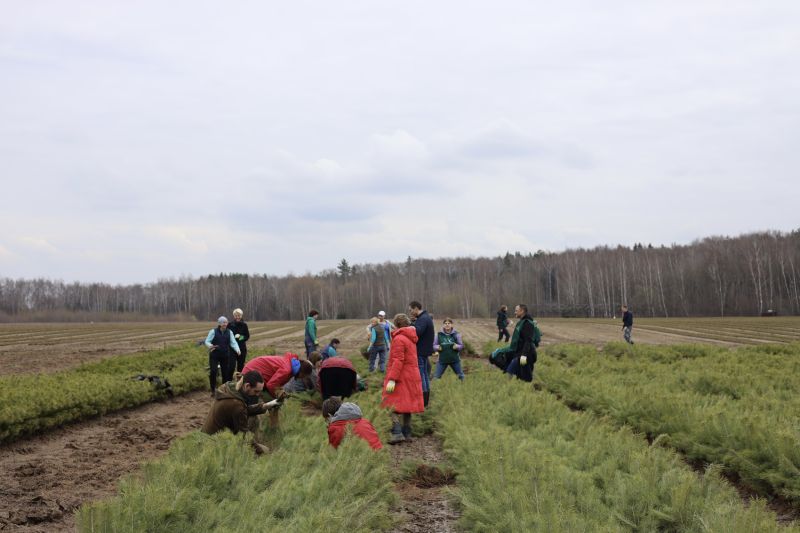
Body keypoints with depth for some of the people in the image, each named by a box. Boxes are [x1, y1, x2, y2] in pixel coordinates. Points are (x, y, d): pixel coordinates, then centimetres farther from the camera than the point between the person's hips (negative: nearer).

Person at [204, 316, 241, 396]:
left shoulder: (229, 332, 2)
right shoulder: (213, 331, -6)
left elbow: (233, 342, -3)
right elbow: (207, 341, -5)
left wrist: (237, 350, -22)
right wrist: (210, 346, -28)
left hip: (225, 356, 3)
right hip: (214, 355, -3)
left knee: (225, 372, 4)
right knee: (213, 371, -12)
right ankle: (213, 390, 1)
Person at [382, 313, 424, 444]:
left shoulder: (399, 339, -15)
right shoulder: (411, 338, 14)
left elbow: (398, 361, -22)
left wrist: (392, 379, -23)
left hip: (401, 378, -9)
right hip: (412, 376, 9)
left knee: (394, 406, -7)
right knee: (407, 405, 13)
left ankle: (397, 433, -17)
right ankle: (407, 433, 18)